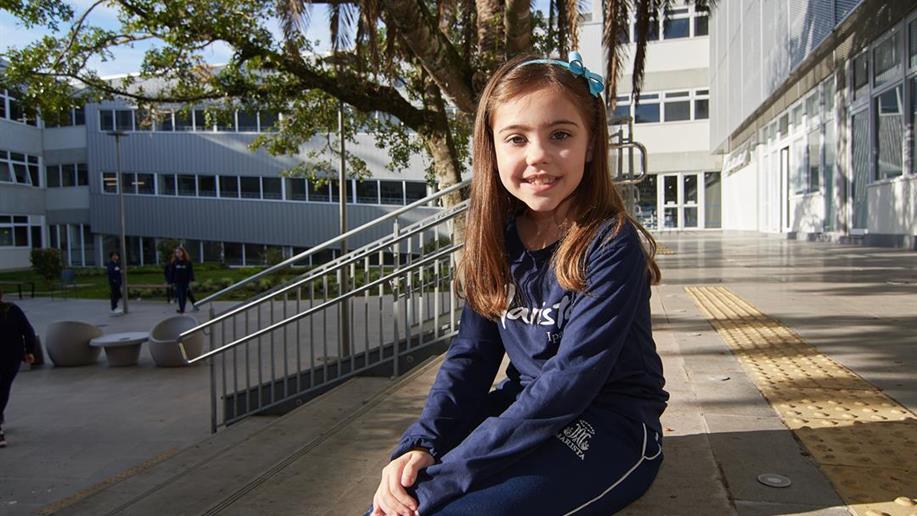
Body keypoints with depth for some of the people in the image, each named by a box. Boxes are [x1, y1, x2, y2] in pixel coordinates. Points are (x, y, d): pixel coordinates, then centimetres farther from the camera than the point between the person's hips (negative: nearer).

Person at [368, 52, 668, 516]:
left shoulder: (612, 244, -19)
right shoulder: (499, 242, 0)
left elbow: (570, 381, -25)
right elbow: (470, 355, -1)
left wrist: (443, 477, -26)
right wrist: (421, 444, -19)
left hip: (609, 426, -5)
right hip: (525, 410, 5)